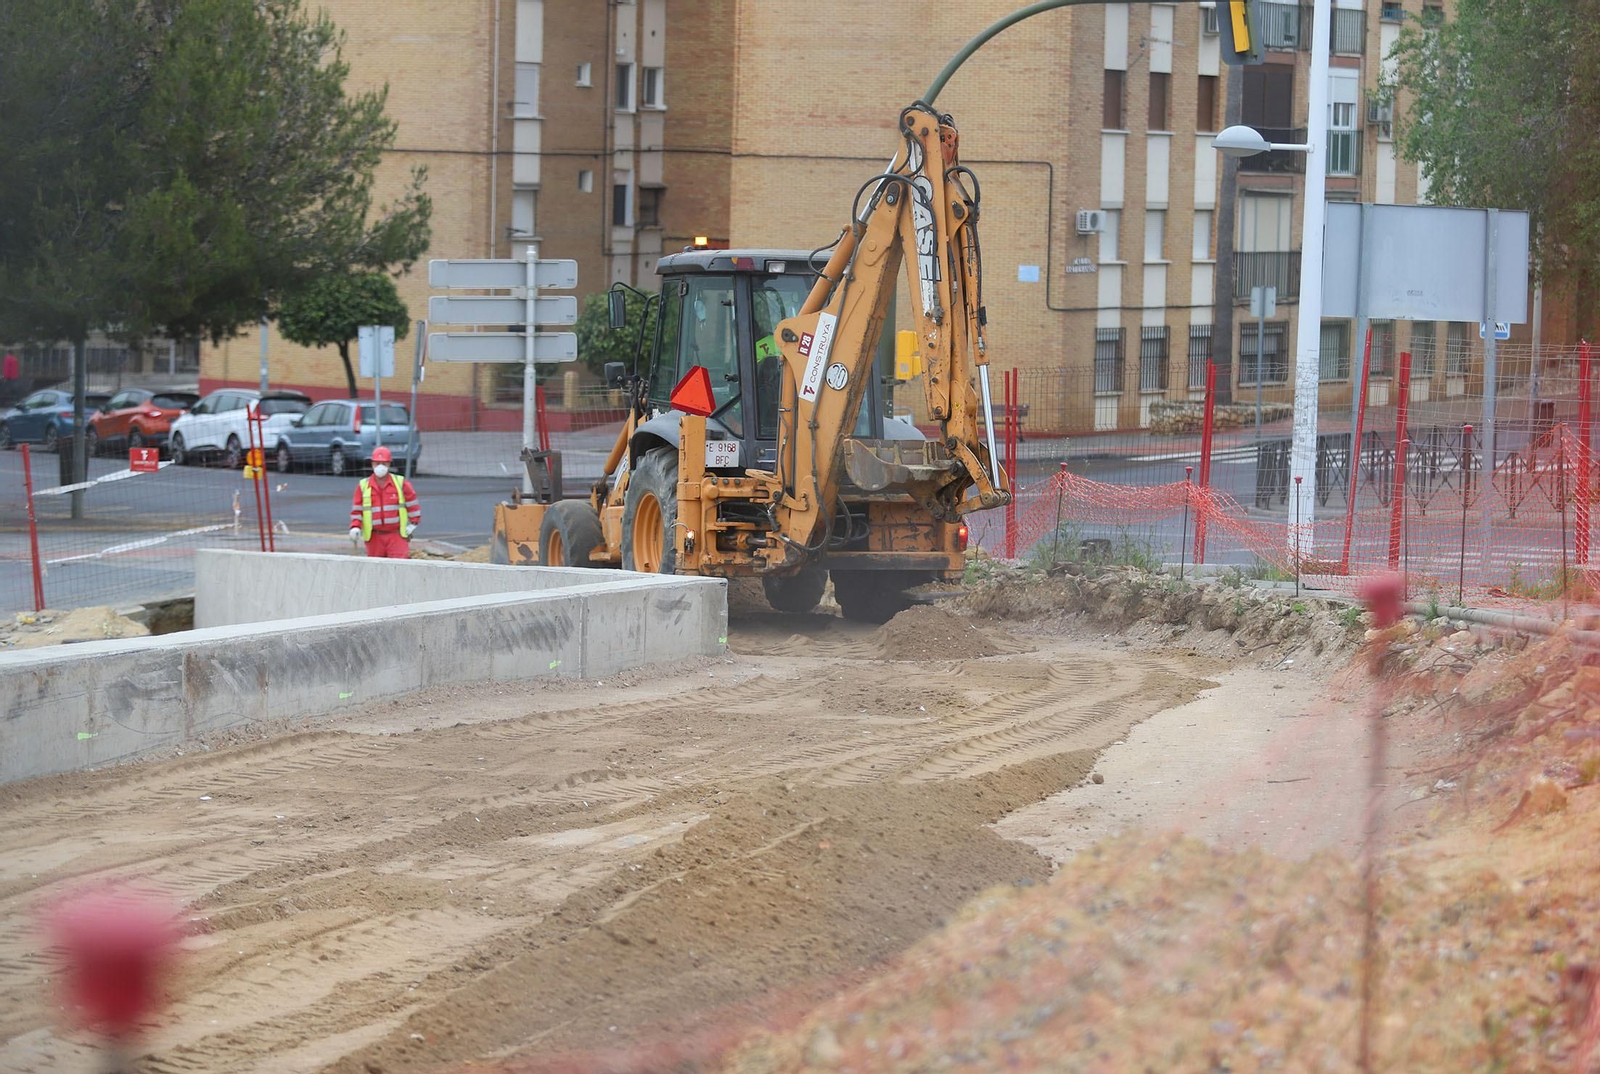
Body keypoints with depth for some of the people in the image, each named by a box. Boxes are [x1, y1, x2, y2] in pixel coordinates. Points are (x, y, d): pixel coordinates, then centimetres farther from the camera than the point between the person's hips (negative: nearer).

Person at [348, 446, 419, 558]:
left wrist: (413, 523, 3)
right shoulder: (363, 485, 4)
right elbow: (356, 510, 5)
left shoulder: (400, 483, 2)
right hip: (375, 537, 2)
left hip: (397, 535, -2)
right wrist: (355, 527, -10)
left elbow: (413, 504, 10)